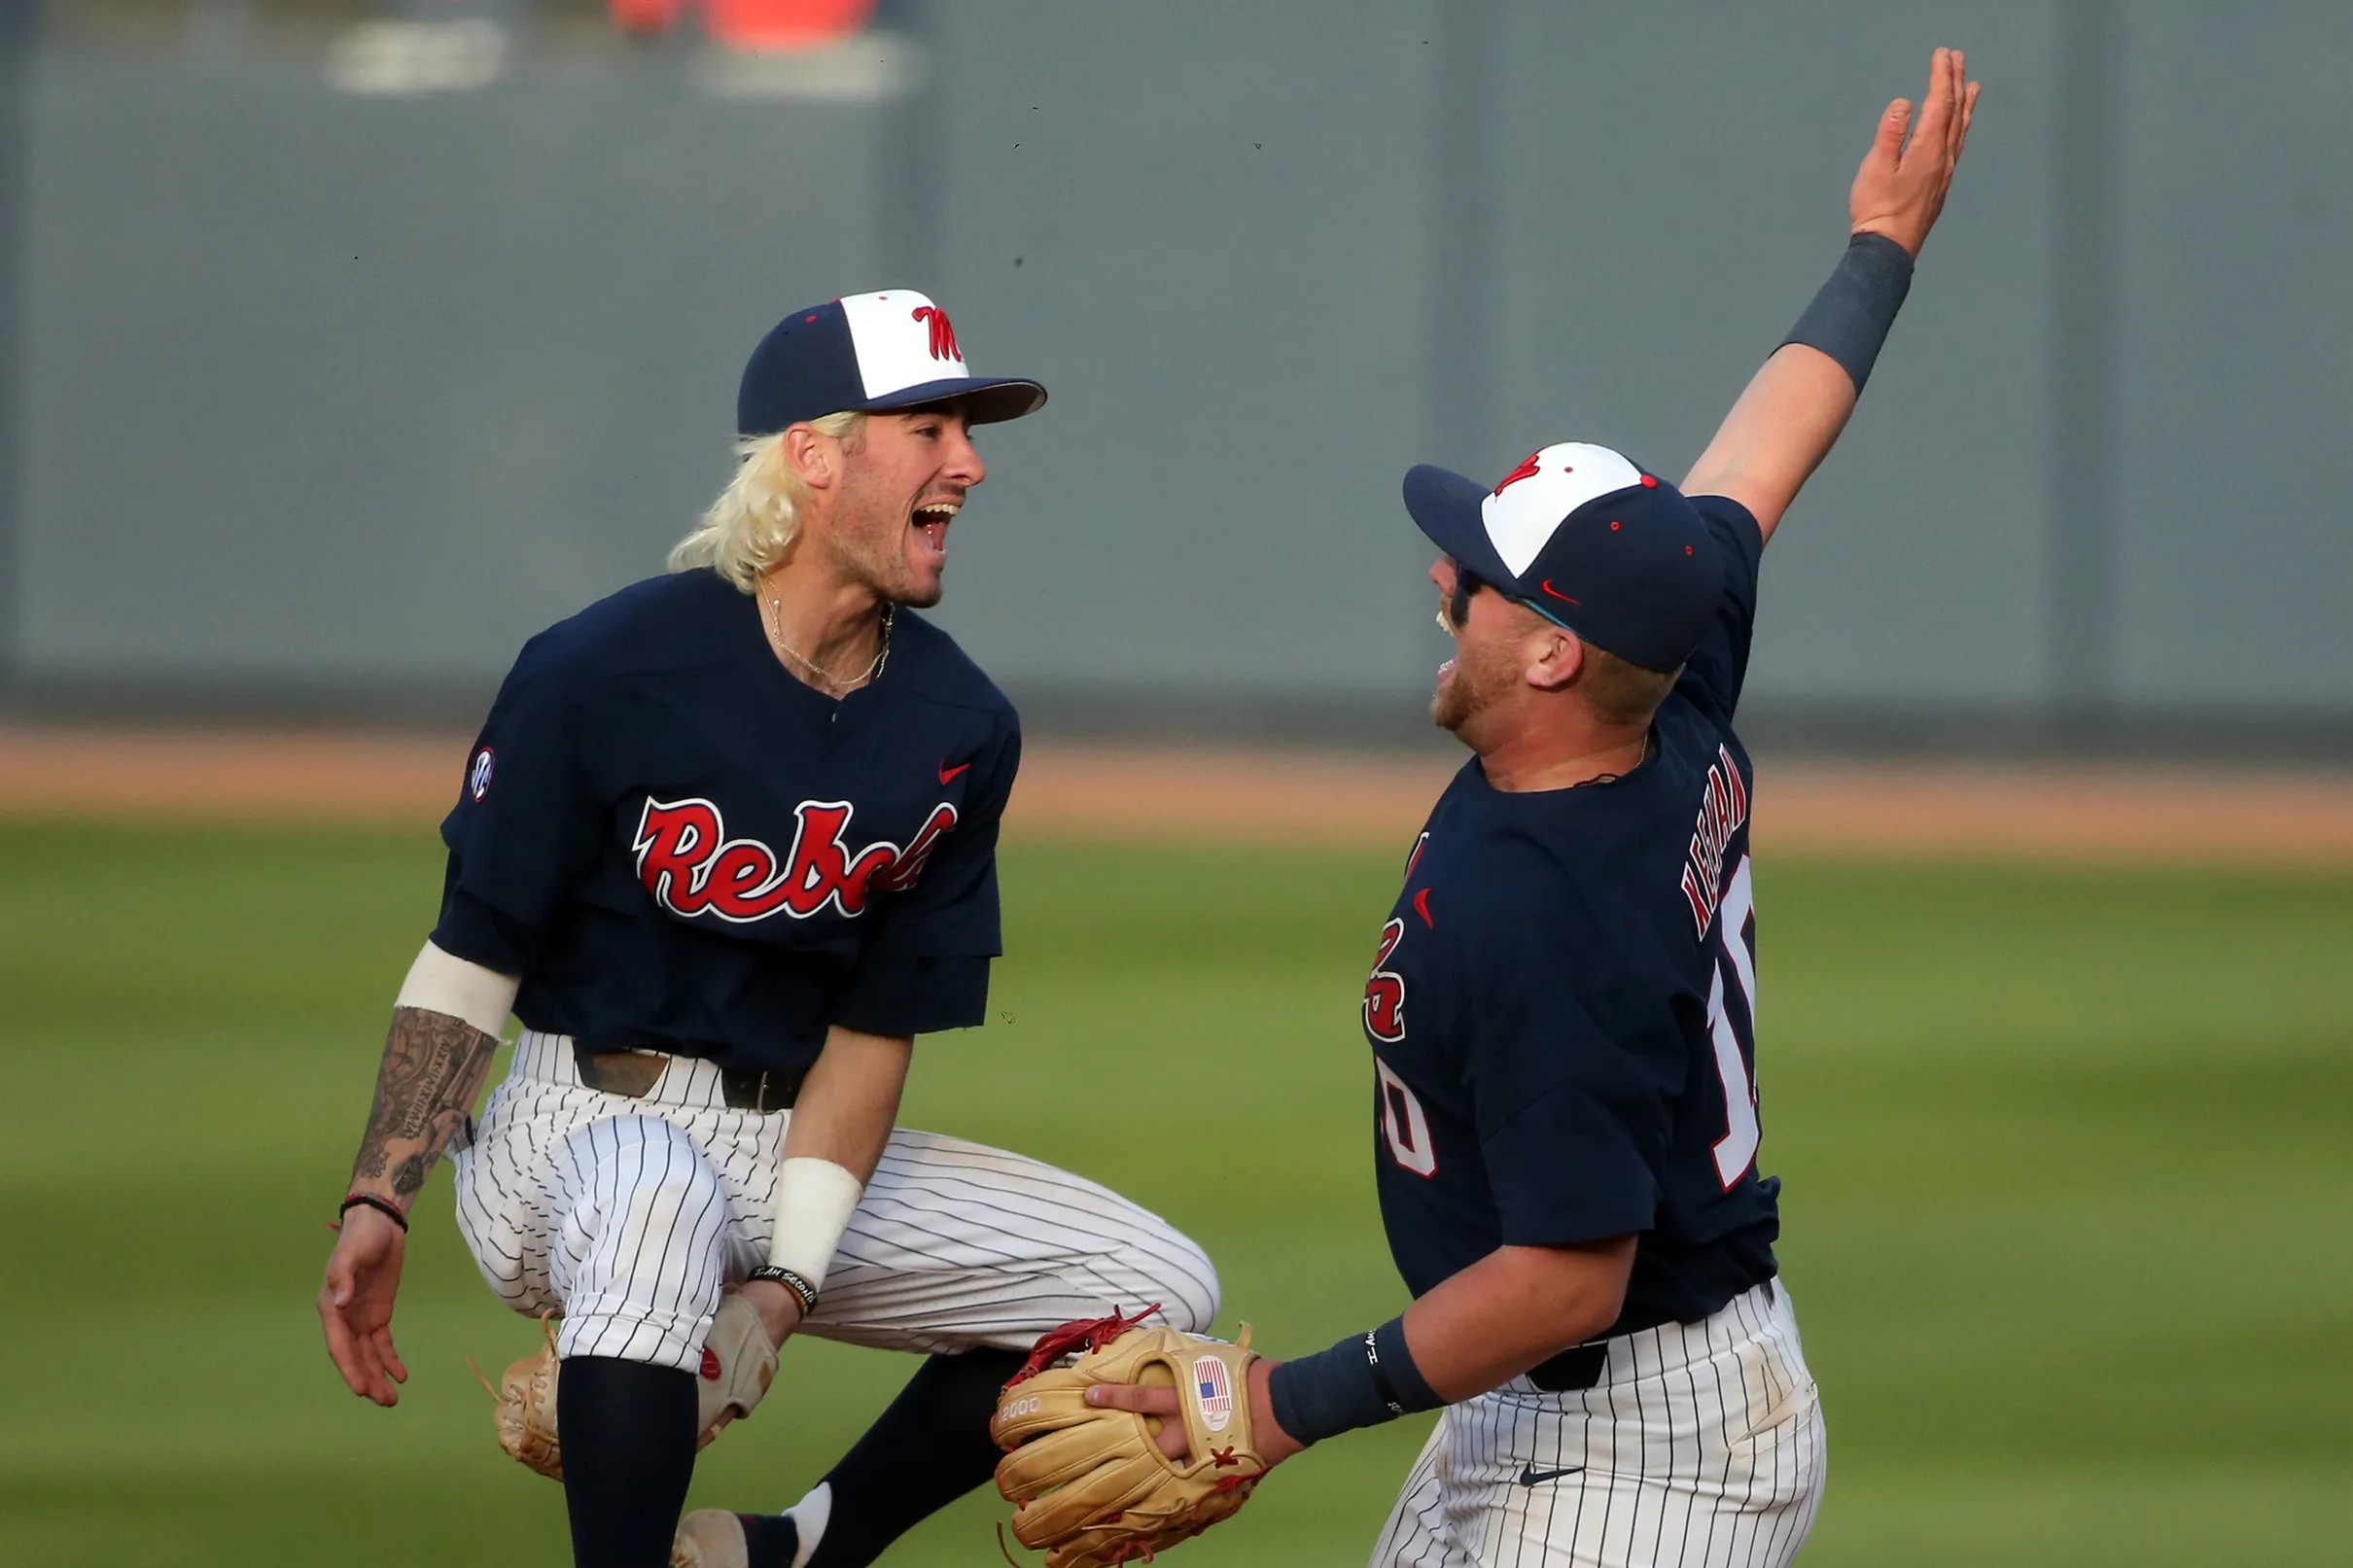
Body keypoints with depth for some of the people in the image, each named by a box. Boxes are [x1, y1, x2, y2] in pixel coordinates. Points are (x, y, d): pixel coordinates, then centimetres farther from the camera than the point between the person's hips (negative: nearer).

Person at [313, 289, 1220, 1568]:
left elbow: (874, 1031, 0)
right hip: (581, 1121, -7)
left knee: (1156, 1290, 0)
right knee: (657, 1188, -43)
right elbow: (471, 960, -9)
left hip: (795, 1151, 7)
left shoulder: (961, 729, 1)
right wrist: (379, 1200, -20)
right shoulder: (602, 672, -13)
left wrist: (790, 1283, -12)